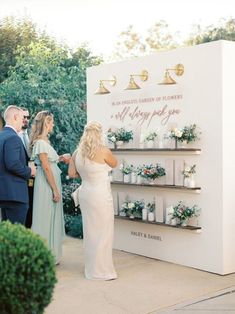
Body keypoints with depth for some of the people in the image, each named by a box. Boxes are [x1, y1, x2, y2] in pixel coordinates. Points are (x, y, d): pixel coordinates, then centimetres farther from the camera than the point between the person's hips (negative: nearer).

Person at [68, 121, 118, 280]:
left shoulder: (77, 152, 1)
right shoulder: (103, 151, -14)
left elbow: (71, 173, 7)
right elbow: (114, 164, 5)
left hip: (85, 193, 6)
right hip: (101, 195, -6)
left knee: (90, 230, 16)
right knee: (103, 232, 3)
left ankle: (91, 268, 26)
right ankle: (102, 270, 9)